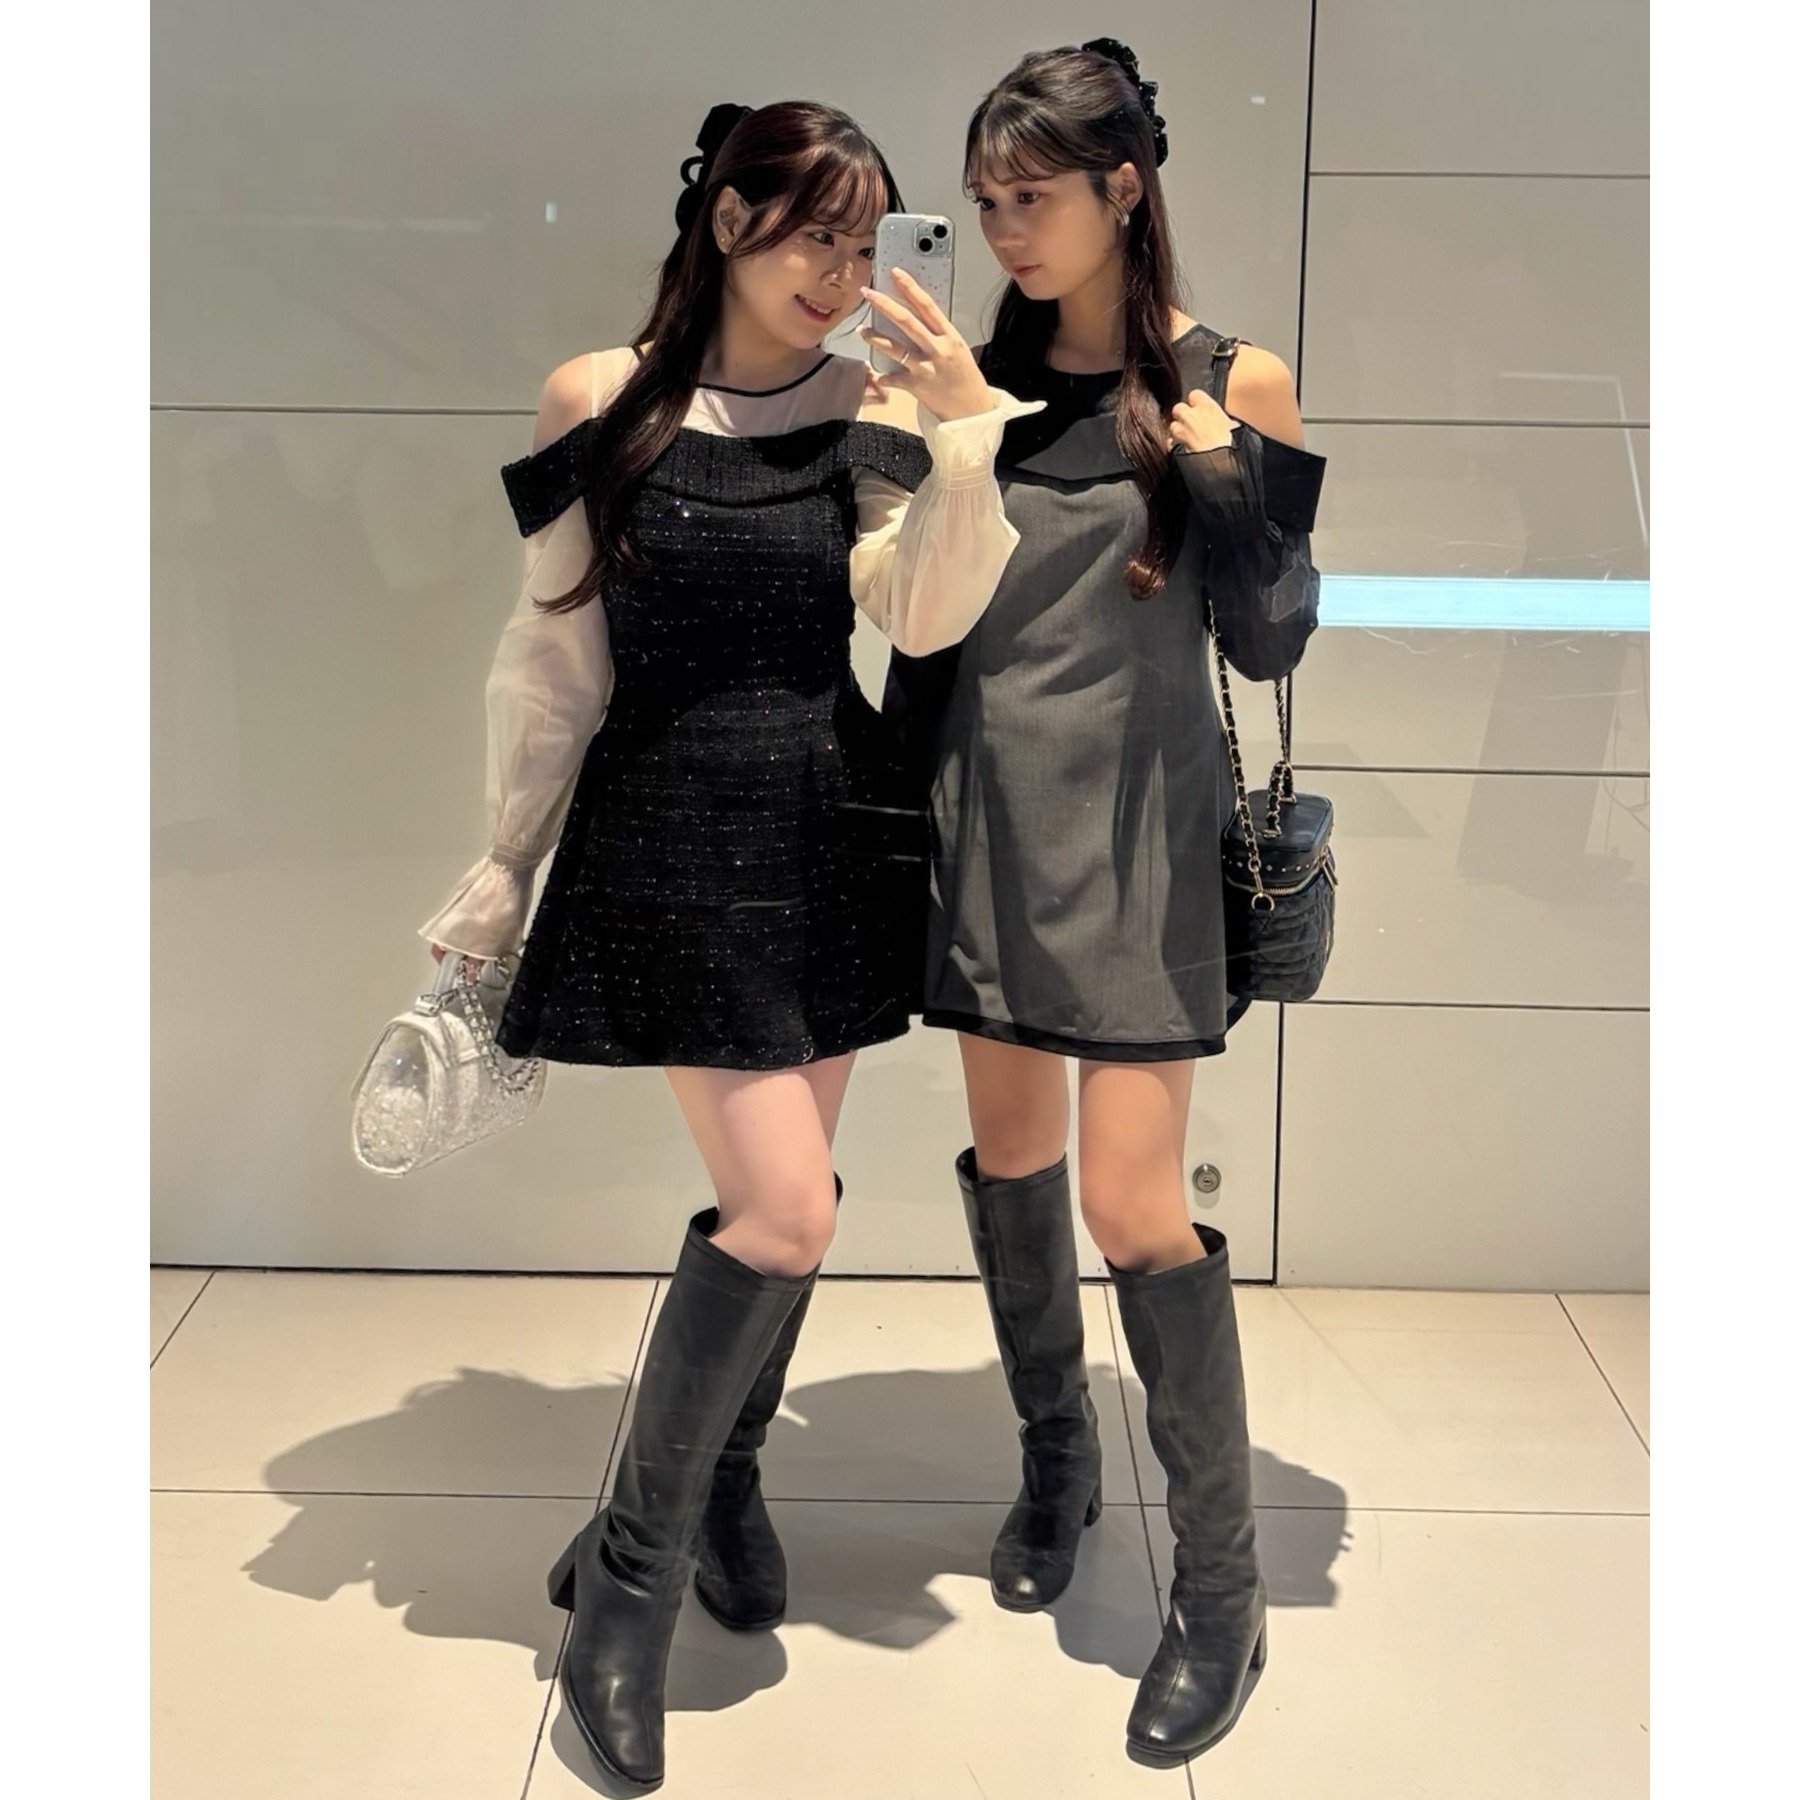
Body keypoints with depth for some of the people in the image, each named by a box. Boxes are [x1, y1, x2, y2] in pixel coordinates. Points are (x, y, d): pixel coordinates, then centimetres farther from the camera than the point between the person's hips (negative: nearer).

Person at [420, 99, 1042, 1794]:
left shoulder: (867, 409, 3)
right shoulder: (600, 403, -4)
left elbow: (922, 617, -9)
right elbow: (552, 658, 0)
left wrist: (965, 430, -21)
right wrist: (501, 872, 4)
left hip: (834, 831, 4)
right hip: (674, 840, -4)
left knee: (778, 1193, 11)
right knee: (786, 1209, -13)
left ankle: (722, 1481, 36)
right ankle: (630, 1566, 5)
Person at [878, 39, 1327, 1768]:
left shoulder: (1229, 385, -5)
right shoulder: (978, 375, 6)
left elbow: (1270, 645, -4)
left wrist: (1228, 486, -20)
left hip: (1133, 839, -4)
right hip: (984, 823, 4)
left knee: (1133, 1202, -7)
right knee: (1010, 1151, 12)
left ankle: (1221, 1586, 7)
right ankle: (1055, 1461, 34)